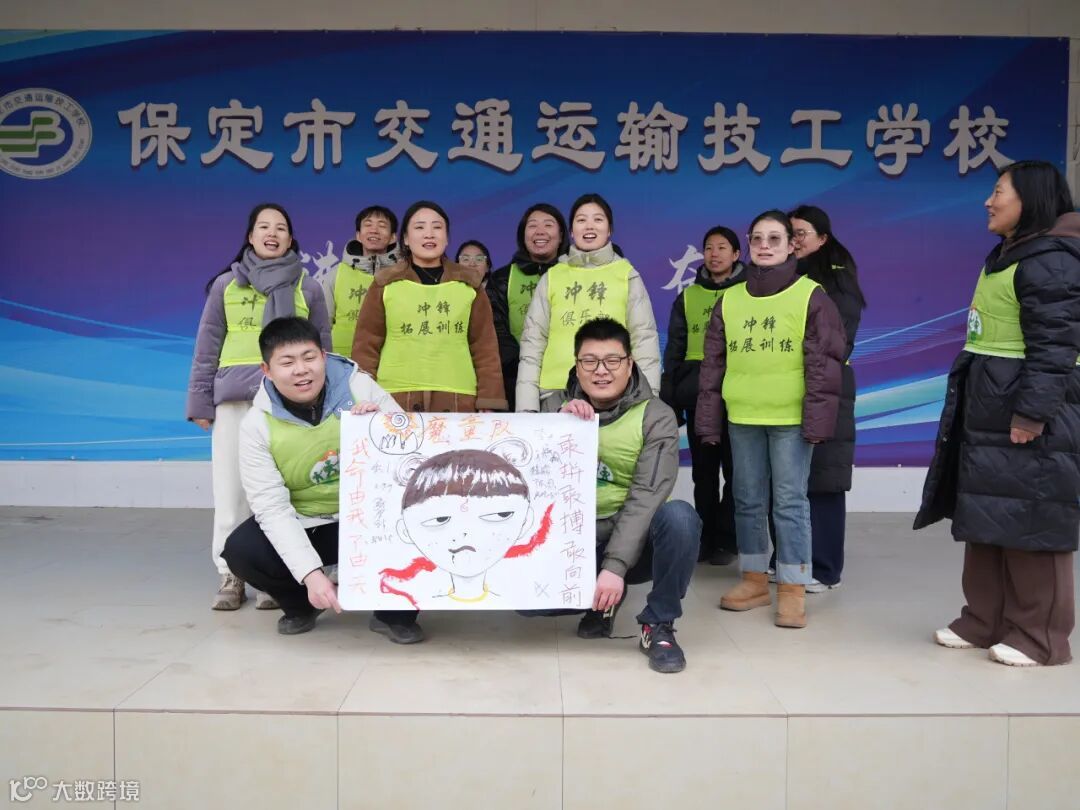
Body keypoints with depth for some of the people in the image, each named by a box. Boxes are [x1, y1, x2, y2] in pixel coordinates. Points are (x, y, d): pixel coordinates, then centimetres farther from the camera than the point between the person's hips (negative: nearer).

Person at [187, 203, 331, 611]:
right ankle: (231, 577, 10)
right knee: (230, 490, 1)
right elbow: (207, 347, 12)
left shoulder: (307, 289, 11)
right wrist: (201, 402, 6)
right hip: (234, 398, 1)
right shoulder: (226, 284, 12)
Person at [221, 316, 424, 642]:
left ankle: (395, 612, -3)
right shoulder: (257, 424, -12)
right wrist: (310, 572, -31)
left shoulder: (358, 387, -11)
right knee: (240, 550, -26)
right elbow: (272, 508, -19)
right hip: (305, 528, 1)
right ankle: (301, 605, 7)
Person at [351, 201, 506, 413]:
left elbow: (485, 348, 9)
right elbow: (366, 347, 8)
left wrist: (488, 405, 2)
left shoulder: (469, 284, 11)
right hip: (395, 399, -1)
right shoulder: (385, 284, 9)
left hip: (458, 401, 1)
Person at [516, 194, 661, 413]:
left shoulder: (627, 275, 9)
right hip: (557, 393, 1)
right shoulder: (552, 277, 12)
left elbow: (644, 338, 6)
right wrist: (527, 405, 1)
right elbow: (533, 341, 9)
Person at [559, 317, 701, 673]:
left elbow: (647, 497, -20)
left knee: (679, 516, -33)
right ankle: (601, 598, 10)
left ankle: (658, 625, -12)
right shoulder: (559, 406, 4)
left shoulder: (656, 417, -10)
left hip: (634, 540, -3)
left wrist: (615, 566, -30)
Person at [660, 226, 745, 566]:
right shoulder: (688, 297, 11)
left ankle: (728, 540, 13)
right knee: (703, 472, 9)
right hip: (697, 397, 3)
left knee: (734, 471, 2)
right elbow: (673, 351, 11)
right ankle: (706, 536, 19)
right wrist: (668, 402, 5)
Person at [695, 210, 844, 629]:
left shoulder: (811, 296, 0)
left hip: (791, 418, -4)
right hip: (742, 419, 4)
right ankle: (755, 579, 23)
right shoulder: (729, 300, 10)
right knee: (748, 501, 11)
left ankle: (793, 590, 8)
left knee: (790, 501, -1)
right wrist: (708, 419, 7)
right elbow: (713, 364, 11)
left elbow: (823, 363, -4)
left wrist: (818, 418, -11)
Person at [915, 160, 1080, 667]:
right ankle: (985, 621, 23)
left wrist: (1031, 413, -24)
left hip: (1025, 406, -10)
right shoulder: (1004, 256, 17)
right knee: (984, 514, 13)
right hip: (986, 407, 10)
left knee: (1029, 520, -2)